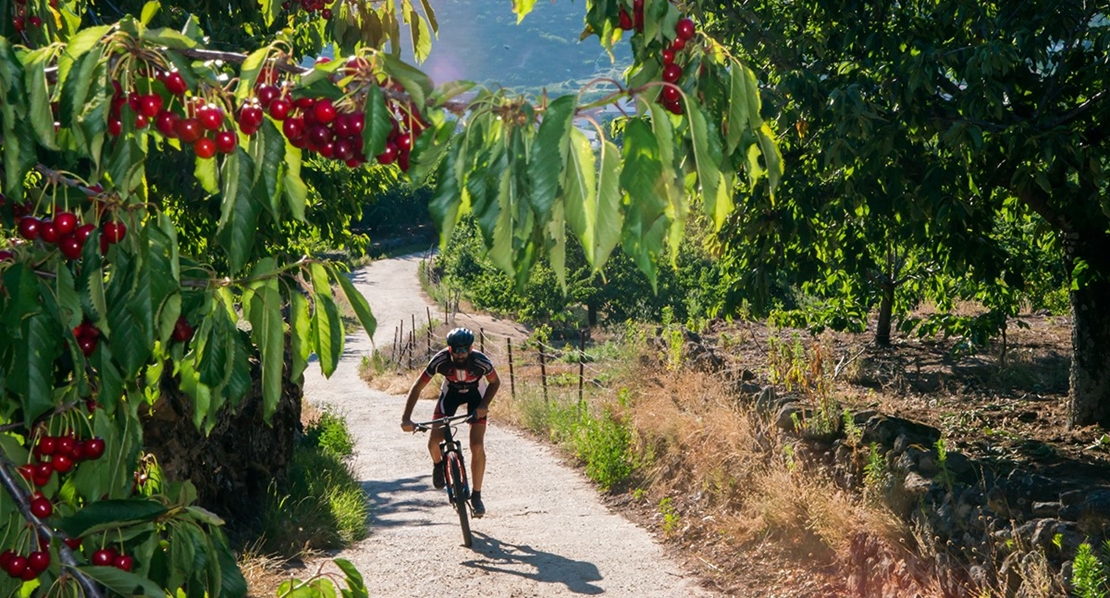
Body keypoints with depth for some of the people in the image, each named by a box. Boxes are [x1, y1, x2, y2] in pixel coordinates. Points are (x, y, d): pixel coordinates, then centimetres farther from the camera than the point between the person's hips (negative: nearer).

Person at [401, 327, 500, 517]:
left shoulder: (480, 361, -34)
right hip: (450, 393, 1)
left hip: (475, 395, -1)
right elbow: (417, 387, -25)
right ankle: (438, 464, 24)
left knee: (477, 447, -14)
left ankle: (476, 495, 2)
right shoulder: (440, 361, -34)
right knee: (434, 442, -14)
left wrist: (484, 405, -27)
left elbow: (495, 382, -13)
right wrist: (406, 419, -33)